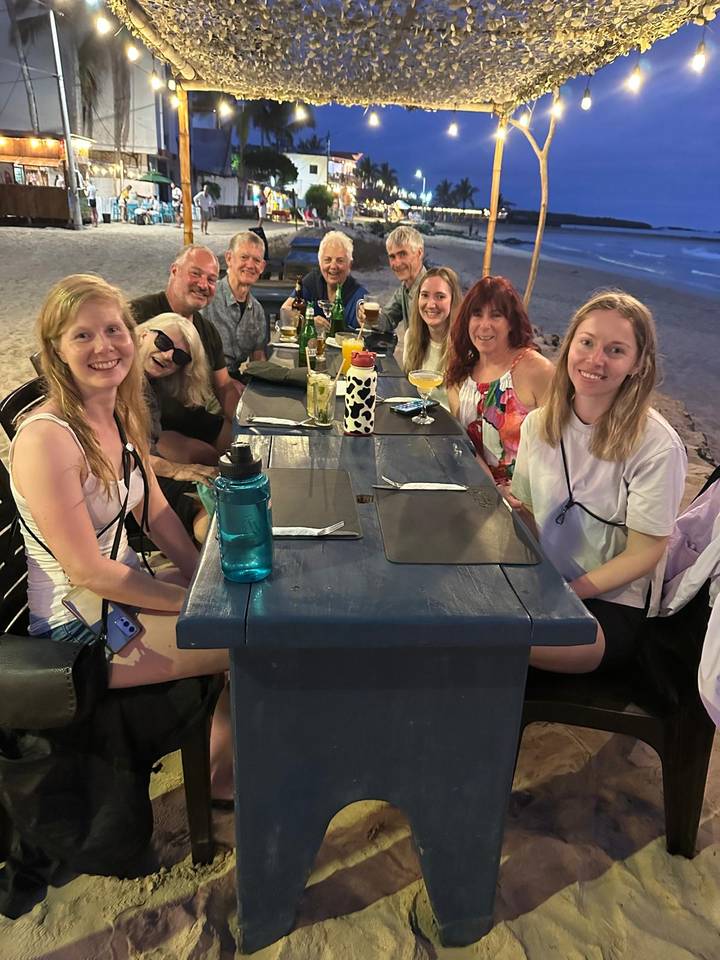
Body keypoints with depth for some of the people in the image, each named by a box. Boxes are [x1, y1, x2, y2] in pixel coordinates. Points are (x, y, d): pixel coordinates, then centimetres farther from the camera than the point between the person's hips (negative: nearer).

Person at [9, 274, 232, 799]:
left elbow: (155, 511, 8)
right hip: (81, 626, -8)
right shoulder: (46, 438, -26)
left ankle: (221, 767, 25)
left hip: (126, 588, 8)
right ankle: (219, 774, 20)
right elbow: (87, 571, -25)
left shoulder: (122, 414, 0)